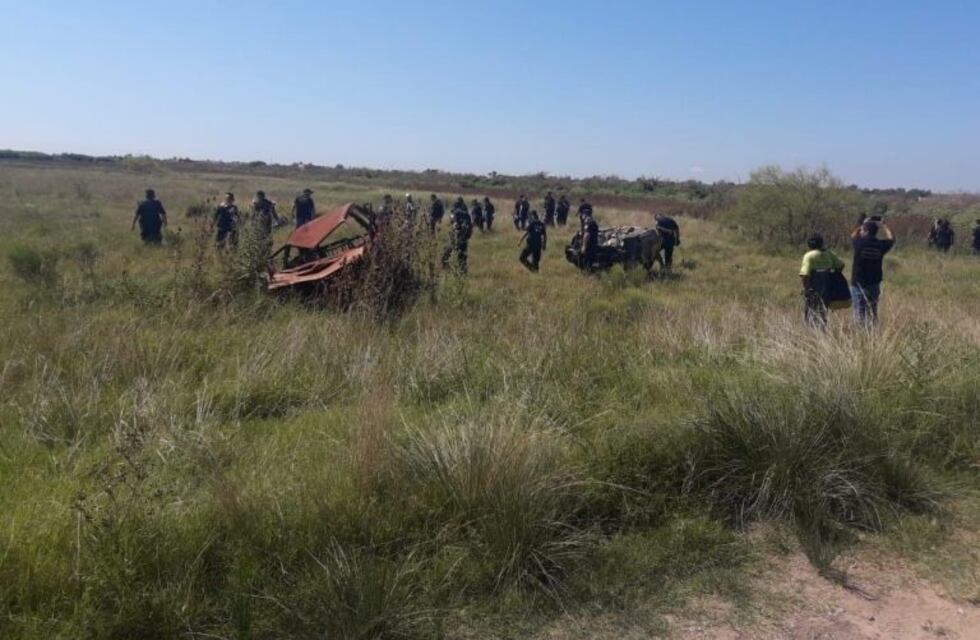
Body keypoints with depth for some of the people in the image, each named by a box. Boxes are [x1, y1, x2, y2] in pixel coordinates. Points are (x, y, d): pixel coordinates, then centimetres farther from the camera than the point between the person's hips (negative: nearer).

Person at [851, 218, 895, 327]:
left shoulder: (859, 243, -10)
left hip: (858, 282, -3)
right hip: (874, 283, 3)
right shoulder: (881, 245, -4)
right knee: (872, 310, 12)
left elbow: (853, 235, 14)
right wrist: (883, 226, 30)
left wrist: (863, 225, 25)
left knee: (859, 311, 1)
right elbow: (891, 238, 19)